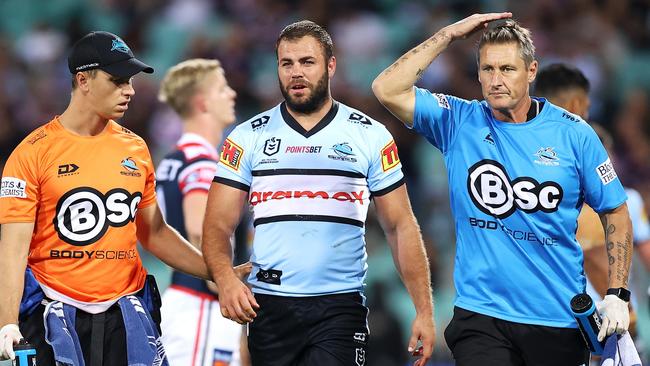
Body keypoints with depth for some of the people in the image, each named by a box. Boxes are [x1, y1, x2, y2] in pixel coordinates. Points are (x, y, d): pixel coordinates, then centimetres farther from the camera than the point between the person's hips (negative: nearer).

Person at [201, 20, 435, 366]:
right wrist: (226, 279, -17)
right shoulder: (248, 138, 6)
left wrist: (424, 311, -2)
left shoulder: (370, 136, 5)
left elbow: (400, 227, 5)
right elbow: (217, 226, 4)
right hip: (268, 308, 1)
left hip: (340, 309, -1)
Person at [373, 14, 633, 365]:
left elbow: (615, 213, 8)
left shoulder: (573, 134, 1)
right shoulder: (458, 122, 3)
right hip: (482, 316, -1)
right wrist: (449, 34, -6)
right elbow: (387, 89, -8)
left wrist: (617, 295, -1)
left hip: (559, 319, 1)